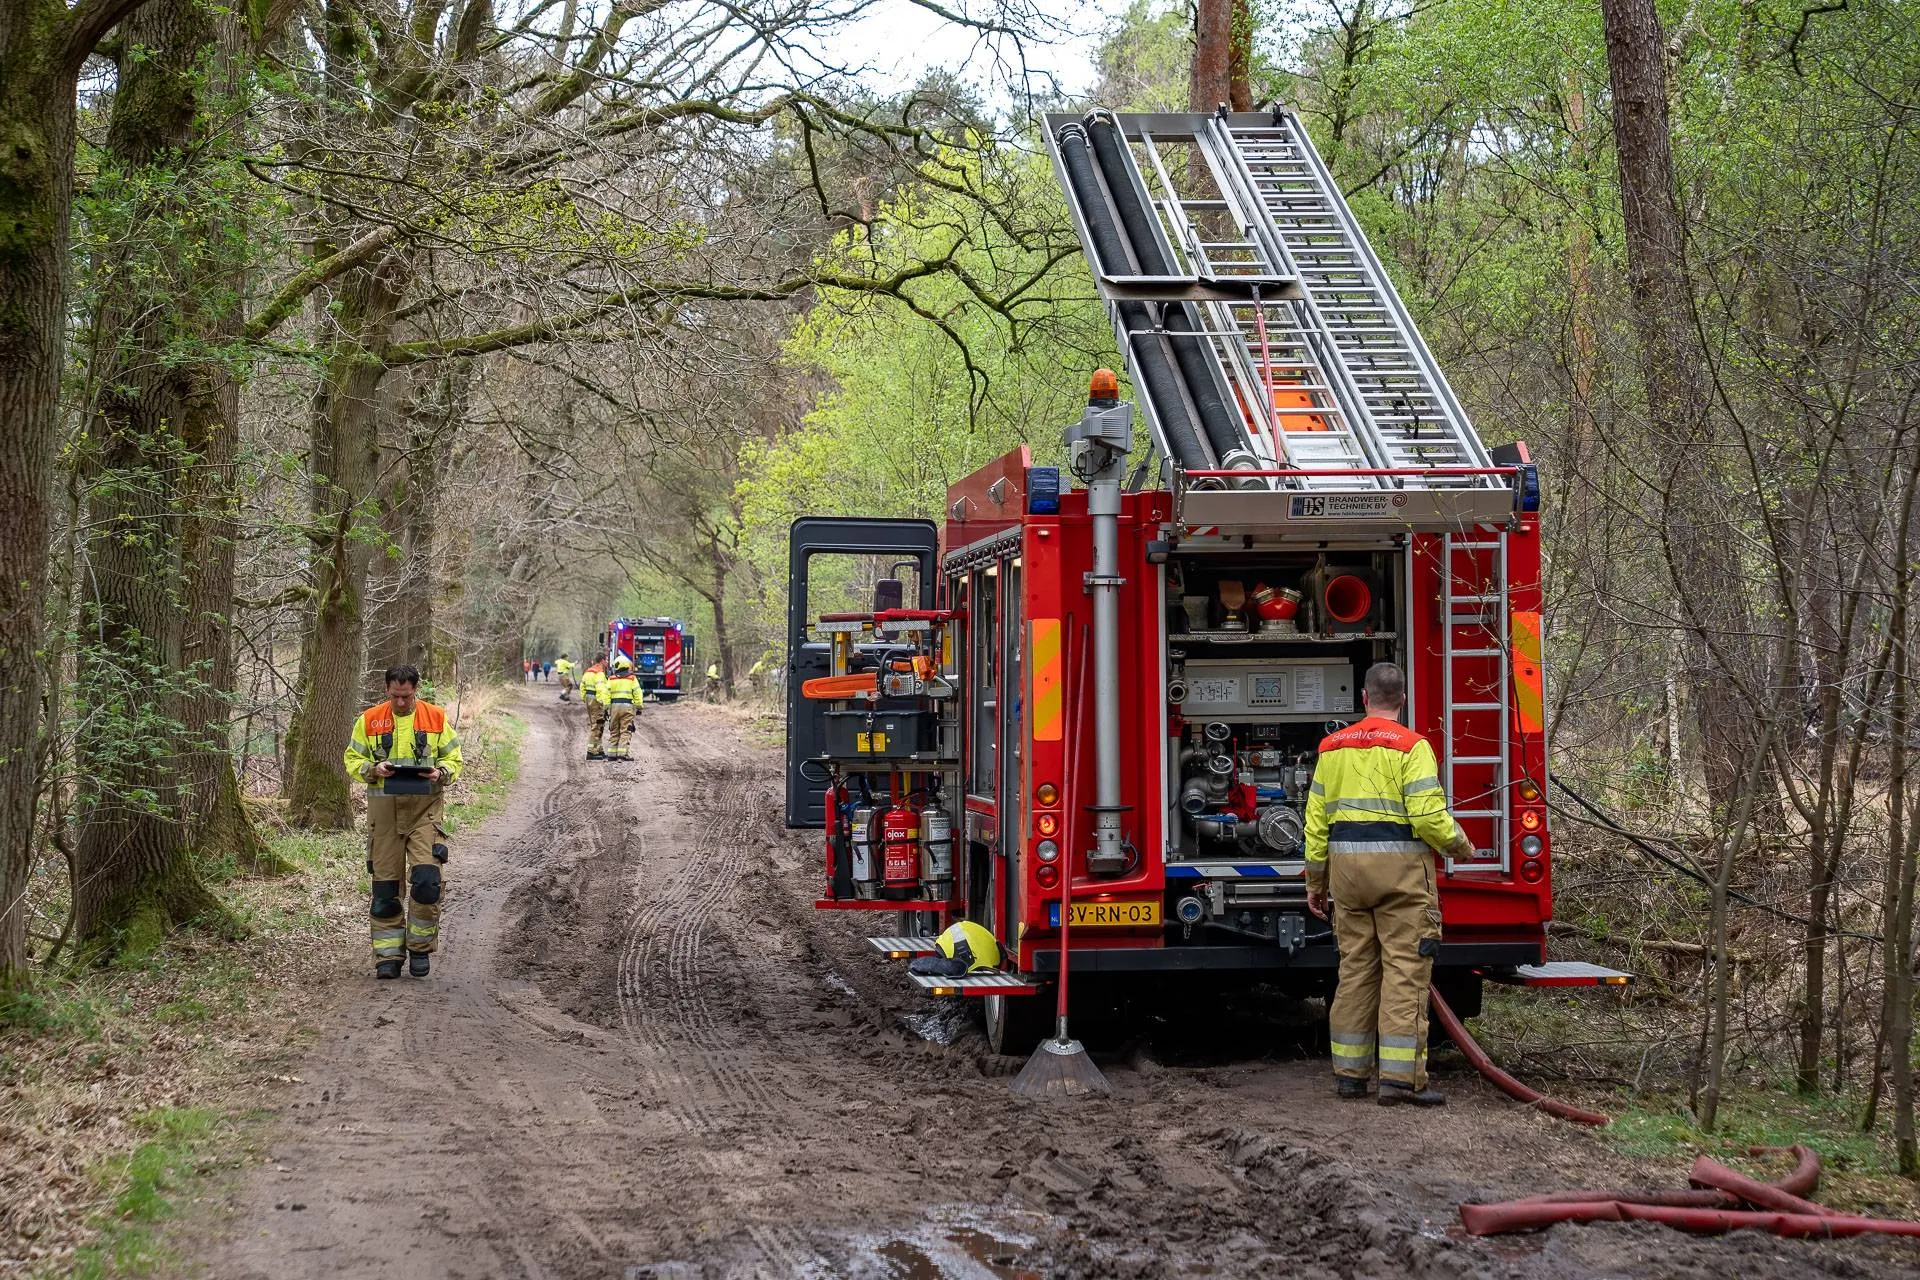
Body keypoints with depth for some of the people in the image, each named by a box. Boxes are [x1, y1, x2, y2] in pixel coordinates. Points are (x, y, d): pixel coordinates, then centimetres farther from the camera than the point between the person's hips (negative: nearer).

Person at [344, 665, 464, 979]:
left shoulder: (436, 718, 5)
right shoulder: (369, 720, 6)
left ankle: (420, 949, 5)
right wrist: (373, 770, -12)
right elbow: (353, 759, 9)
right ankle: (387, 955, 12)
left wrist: (441, 773, -11)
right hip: (384, 808, 1)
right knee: (385, 886, 3)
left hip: (426, 807, -1)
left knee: (428, 880, -12)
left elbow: (453, 758, 11)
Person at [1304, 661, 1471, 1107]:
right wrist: (1459, 844, 4)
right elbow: (1428, 815, -15)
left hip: (1346, 867, 5)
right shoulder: (1411, 746, -6)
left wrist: (1316, 880, 18)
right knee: (1405, 970, -3)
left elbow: (1316, 819, 11)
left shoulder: (1333, 746, 11)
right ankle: (1400, 1078, -6)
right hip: (1400, 867, -5)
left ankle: (1349, 1073, 15)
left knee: (1355, 969, 12)